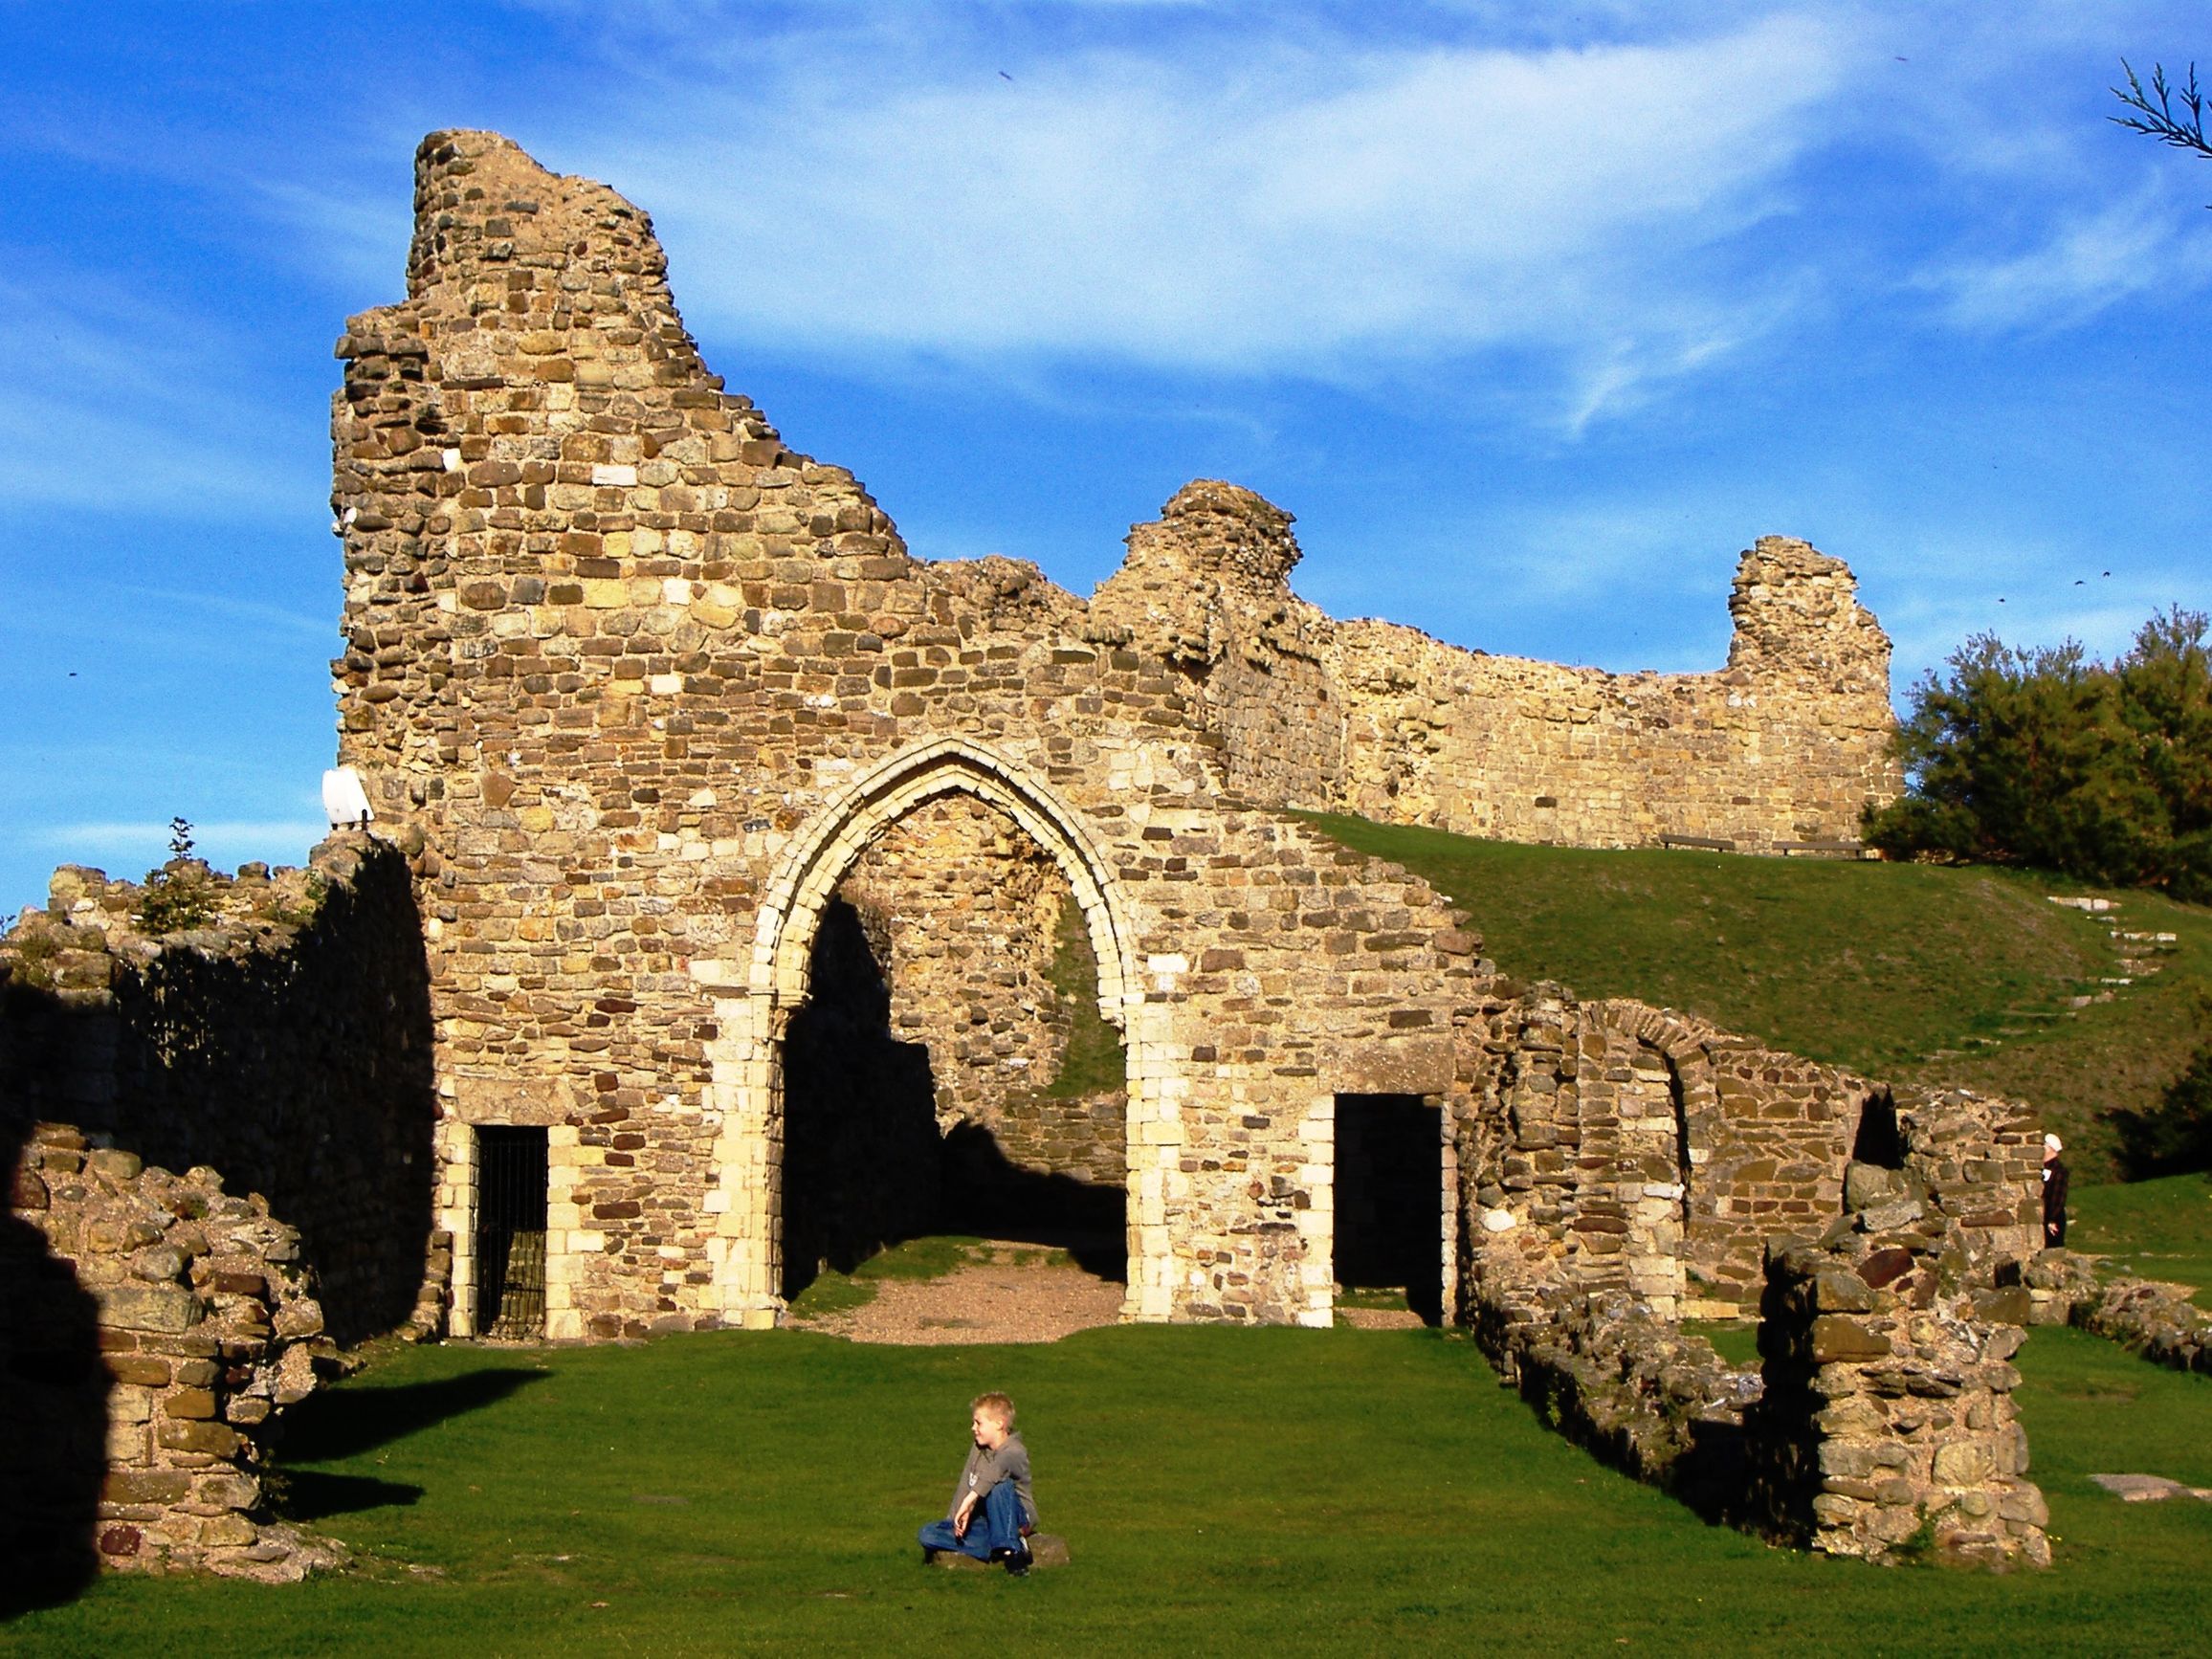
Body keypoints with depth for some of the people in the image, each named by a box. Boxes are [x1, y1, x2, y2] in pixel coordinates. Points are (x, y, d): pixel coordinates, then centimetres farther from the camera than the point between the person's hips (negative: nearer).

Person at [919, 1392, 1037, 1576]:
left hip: (1014, 1519, -7)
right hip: (984, 1522, 7)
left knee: (1000, 1485, -37)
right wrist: (954, 1520, -7)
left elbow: (997, 1468, -39)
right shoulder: (977, 1450, 7)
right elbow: (964, 1485, 4)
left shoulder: (1014, 1452, -17)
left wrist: (972, 1498, -47)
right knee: (928, 1534, -11)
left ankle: (1010, 1548, -23)